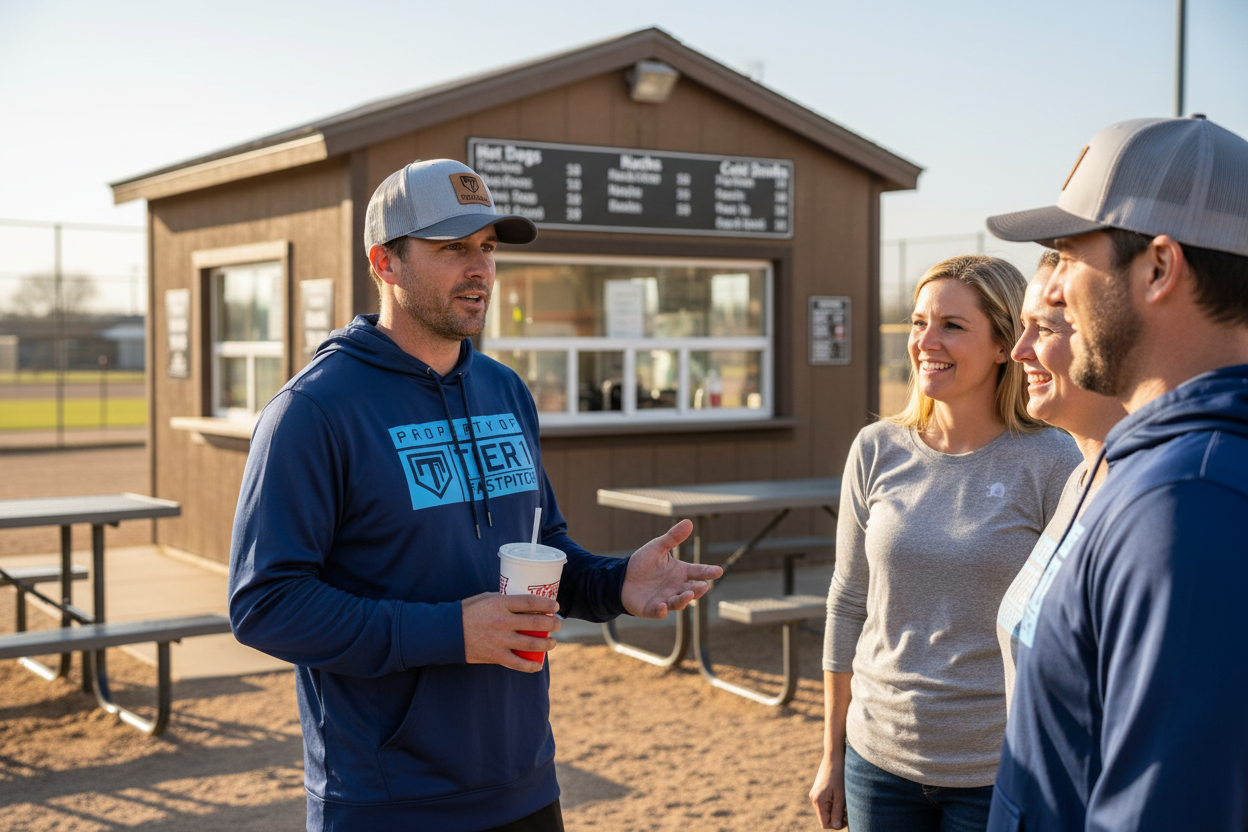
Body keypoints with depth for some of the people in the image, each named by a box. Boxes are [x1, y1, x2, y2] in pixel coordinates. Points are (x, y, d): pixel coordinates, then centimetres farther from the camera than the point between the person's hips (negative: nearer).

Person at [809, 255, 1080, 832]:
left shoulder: (1051, 464, -9)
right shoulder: (877, 450, 0)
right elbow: (847, 605, 6)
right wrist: (832, 755, 9)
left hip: (999, 771, -3)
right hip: (879, 757, 3)